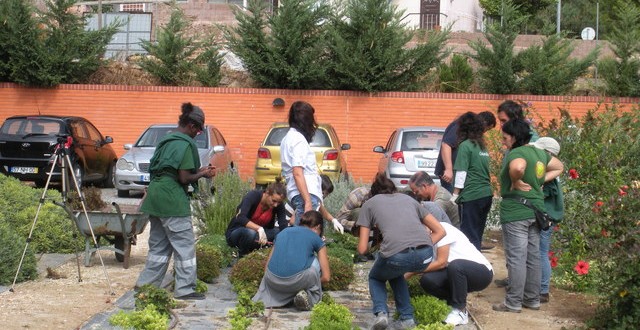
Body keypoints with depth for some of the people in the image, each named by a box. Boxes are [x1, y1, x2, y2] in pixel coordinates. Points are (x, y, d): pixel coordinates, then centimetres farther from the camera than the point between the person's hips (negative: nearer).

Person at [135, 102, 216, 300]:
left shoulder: (166, 141, 15)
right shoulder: (185, 144, -12)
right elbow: (184, 178, -15)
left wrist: (198, 172, 15)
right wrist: (202, 174, 1)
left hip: (156, 196, 9)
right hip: (172, 200, -9)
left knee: (159, 245, 17)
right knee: (185, 245, -3)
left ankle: (146, 283, 21)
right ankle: (184, 289, -2)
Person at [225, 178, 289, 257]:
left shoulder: (278, 205, -11)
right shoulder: (253, 196, -24)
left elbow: (284, 225, -23)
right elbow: (241, 218, -38)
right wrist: (259, 228, -51)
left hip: (257, 233, 5)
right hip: (236, 233, -5)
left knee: (279, 232, -23)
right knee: (250, 233, -39)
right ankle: (242, 255, -11)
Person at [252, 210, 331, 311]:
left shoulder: (282, 233, 27)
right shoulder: (316, 239, 18)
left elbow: (266, 268, 28)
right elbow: (326, 277, 17)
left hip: (273, 280, 4)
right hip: (298, 280, -4)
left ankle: (264, 299, 14)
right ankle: (311, 296, 11)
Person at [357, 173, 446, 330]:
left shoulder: (369, 204, 21)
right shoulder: (408, 198, 30)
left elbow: (362, 249, 17)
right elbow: (440, 231, 28)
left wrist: (371, 247, 38)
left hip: (397, 255, -3)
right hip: (425, 255, 3)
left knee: (375, 278, 31)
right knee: (395, 273, 36)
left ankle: (381, 312, 6)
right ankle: (407, 317, 24)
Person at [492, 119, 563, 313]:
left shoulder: (516, 153, -16)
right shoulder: (540, 153, 11)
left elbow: (517, 167, -39)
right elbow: (558, 167, 24)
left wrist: (516, 182, -21)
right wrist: (540, 181, 13)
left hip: (515, 212, -9)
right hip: (536, 210, 9)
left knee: (516, 258, -3)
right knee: (533, 257, 14)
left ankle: (513, 303, 3)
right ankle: (533, 299, 22)